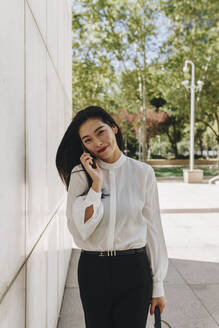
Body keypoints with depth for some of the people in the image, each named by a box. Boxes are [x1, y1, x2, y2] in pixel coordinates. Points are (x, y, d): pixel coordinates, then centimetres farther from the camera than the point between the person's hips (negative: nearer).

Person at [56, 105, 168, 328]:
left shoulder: (143, 173, -3)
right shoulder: (80, 174, -4)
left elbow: (153, 229, 0)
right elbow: (79, 231, -12)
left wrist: (158, 286, 2)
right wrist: (97, 183, -18)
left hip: (134, 269, 0)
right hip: (93, 270, 1)